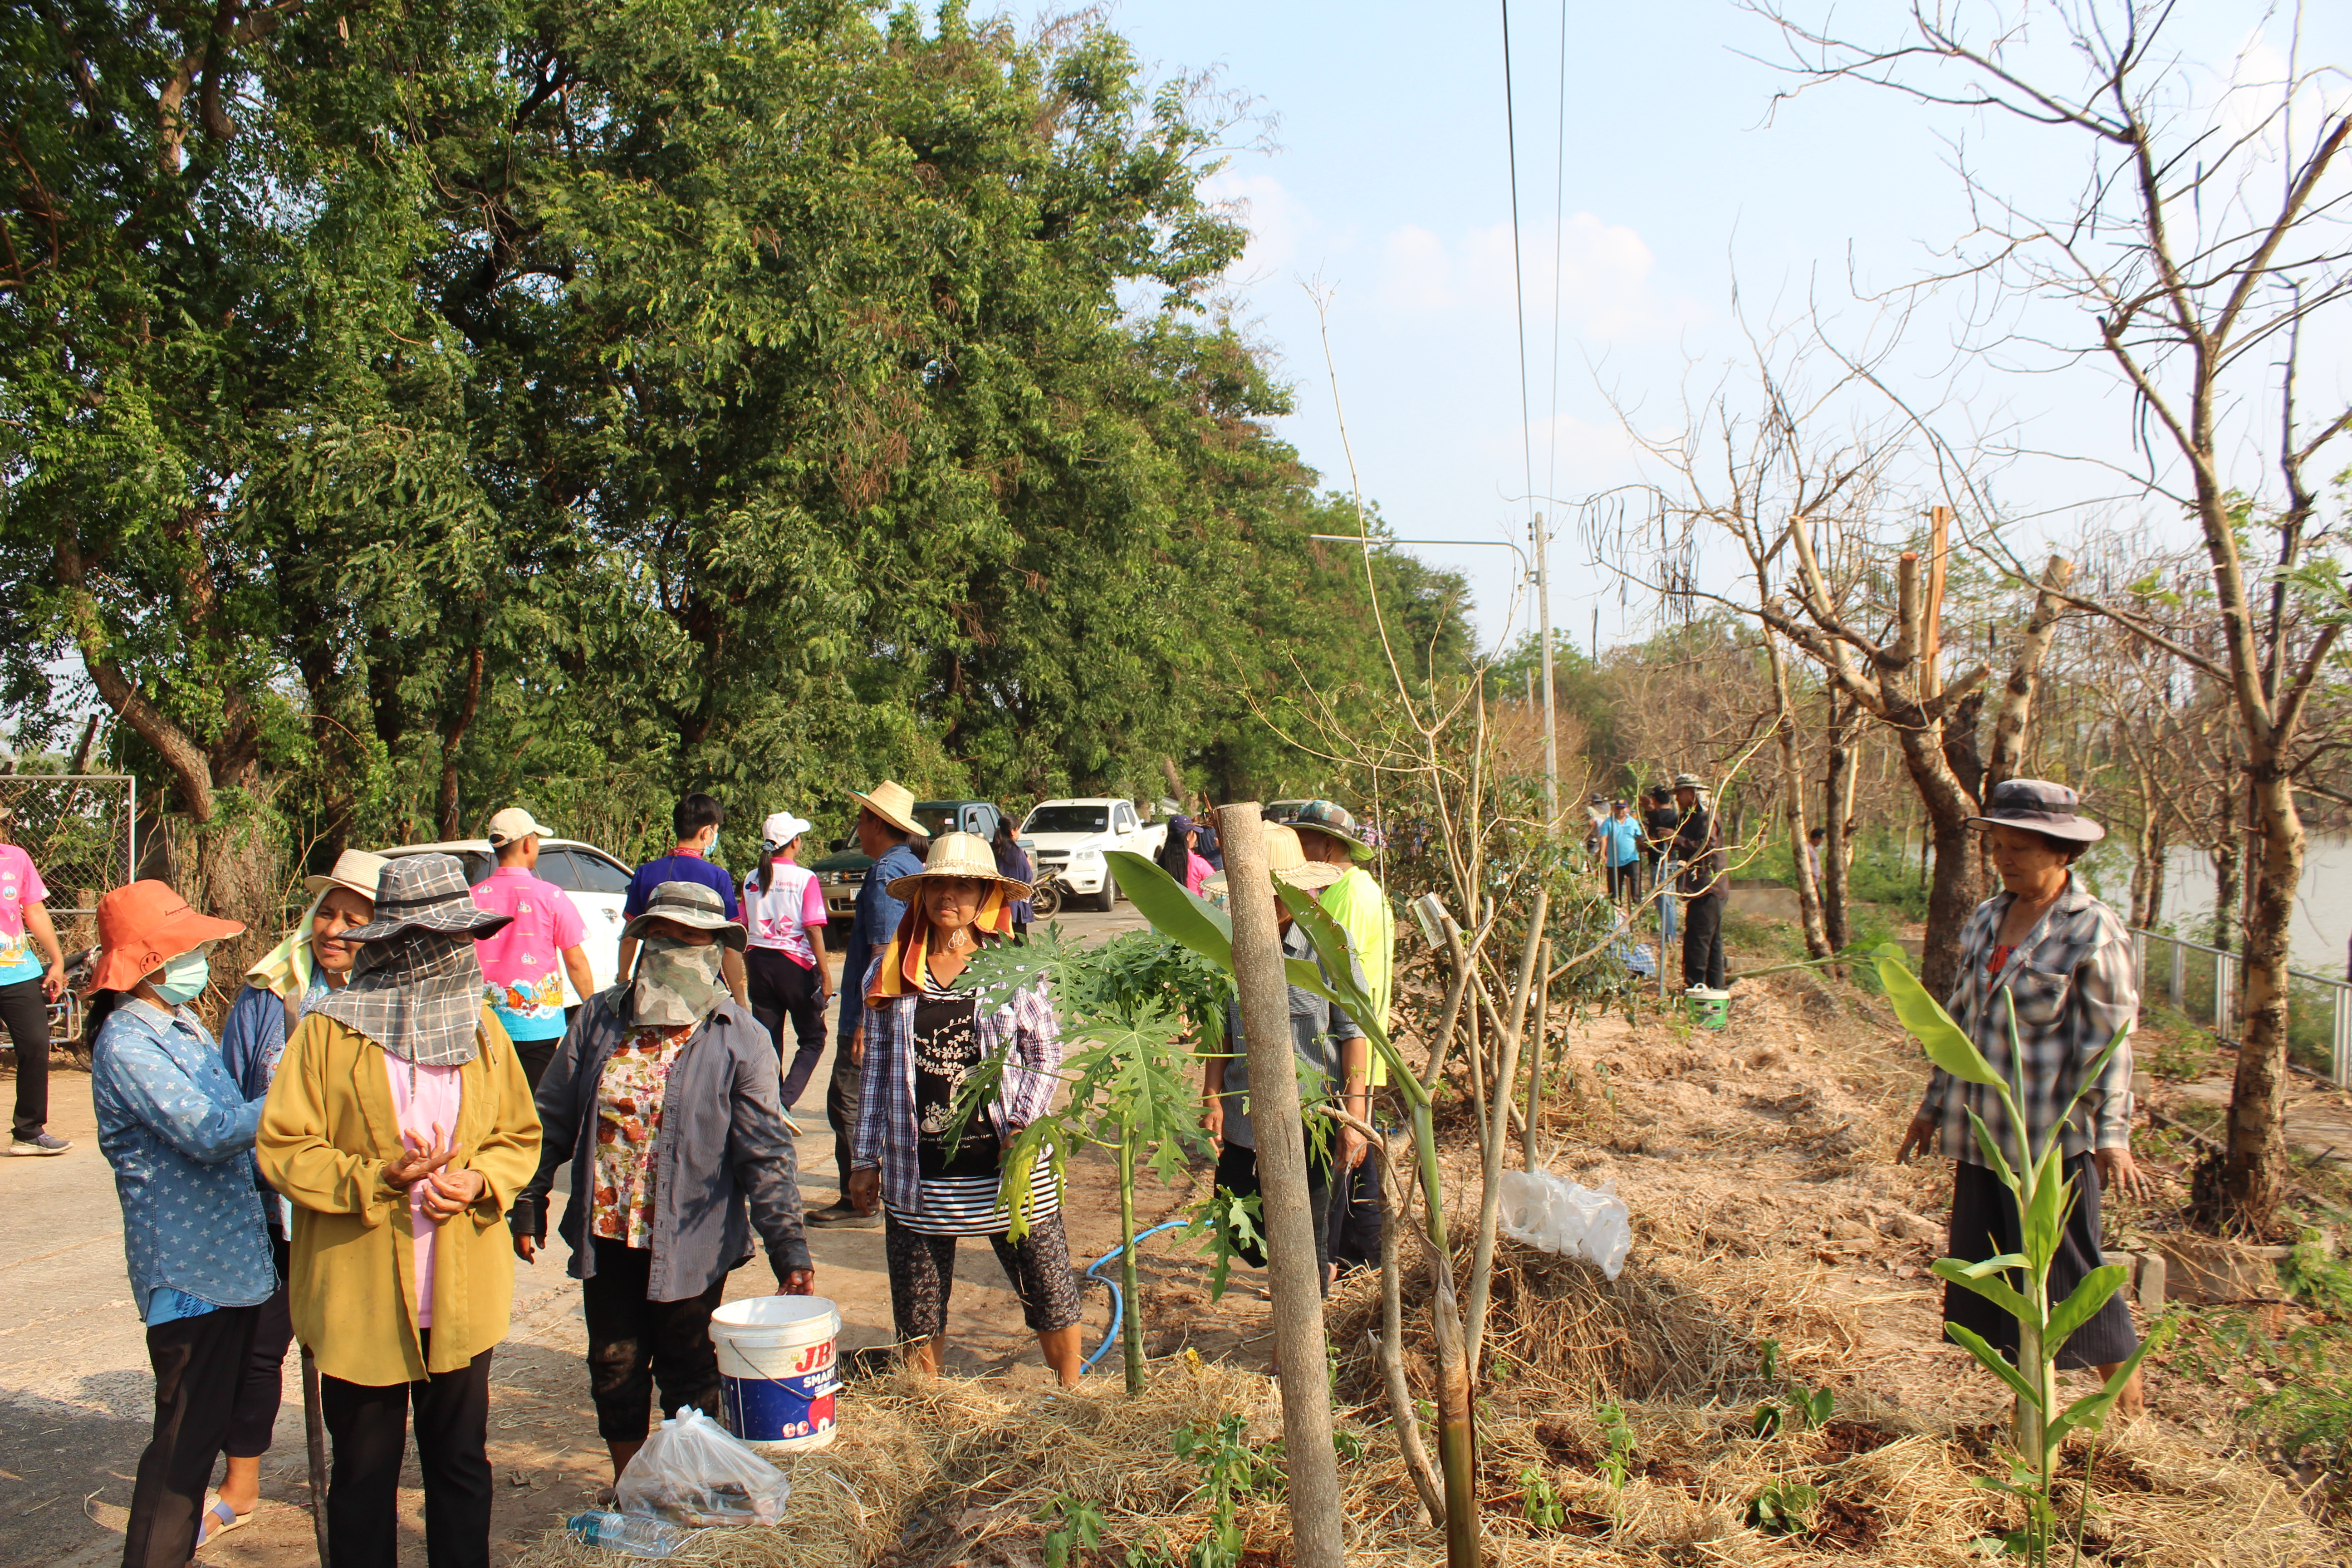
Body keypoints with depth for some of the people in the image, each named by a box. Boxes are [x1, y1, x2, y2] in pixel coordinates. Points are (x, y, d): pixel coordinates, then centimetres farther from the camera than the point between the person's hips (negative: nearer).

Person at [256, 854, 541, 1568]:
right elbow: (283, 1148, -8)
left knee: (462, 1464, 13)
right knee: (364, 1474, 11)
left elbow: (521, 1136, 9)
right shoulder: (329, 1031, -8)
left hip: (461, 1296, 3)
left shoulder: (481, 1026, 5)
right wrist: (377, 1178, -20)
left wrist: (479, 1182, -10)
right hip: (360, 1299, -3)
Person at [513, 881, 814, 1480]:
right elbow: (554, 1118, 8)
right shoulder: (599, 1017, 1)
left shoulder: (740, 1038, -9)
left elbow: (765, 1150, -12)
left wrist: (789, 1247, -17)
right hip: (606, 1233, 3)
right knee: (615, 1368, 16)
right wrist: (528, 1200, 7)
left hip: (691, 1243, -3)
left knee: (689, 1376, 11)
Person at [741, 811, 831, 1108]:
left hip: (759, 963, 4)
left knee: (767, 1042, 12)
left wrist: (750, 972, 18)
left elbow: (743, 930, 8)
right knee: (812, 1039, 8)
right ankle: (785, 1100, -10)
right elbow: (813, 930, -13)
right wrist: (826, 975, -9)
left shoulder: (752, 880, 4)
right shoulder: (805, 878, -9)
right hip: (796, 964, -4)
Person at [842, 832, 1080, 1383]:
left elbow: (1047, 1052, 4)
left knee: (1051, 1296, 7)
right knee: (917, 1316, 10)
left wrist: (1024, 1126, -11)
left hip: (1006, 1167, -1)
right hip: (918, 1171, 2)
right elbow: (877, 1071, 11)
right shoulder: (889, 975, 5)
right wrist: (865, 1160, 10)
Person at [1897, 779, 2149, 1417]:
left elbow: (2111, 1040, -12)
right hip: (1982, 1132, 7)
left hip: (2055, 1136, -7)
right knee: (1985, 1270, 11)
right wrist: (1933, 1107, 18)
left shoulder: (2094, 932, -9)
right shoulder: (1986, 920, 10)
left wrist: (2112, 1134, -18)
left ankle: (2128, 1405, 20)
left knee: (2065, 1271, -1)